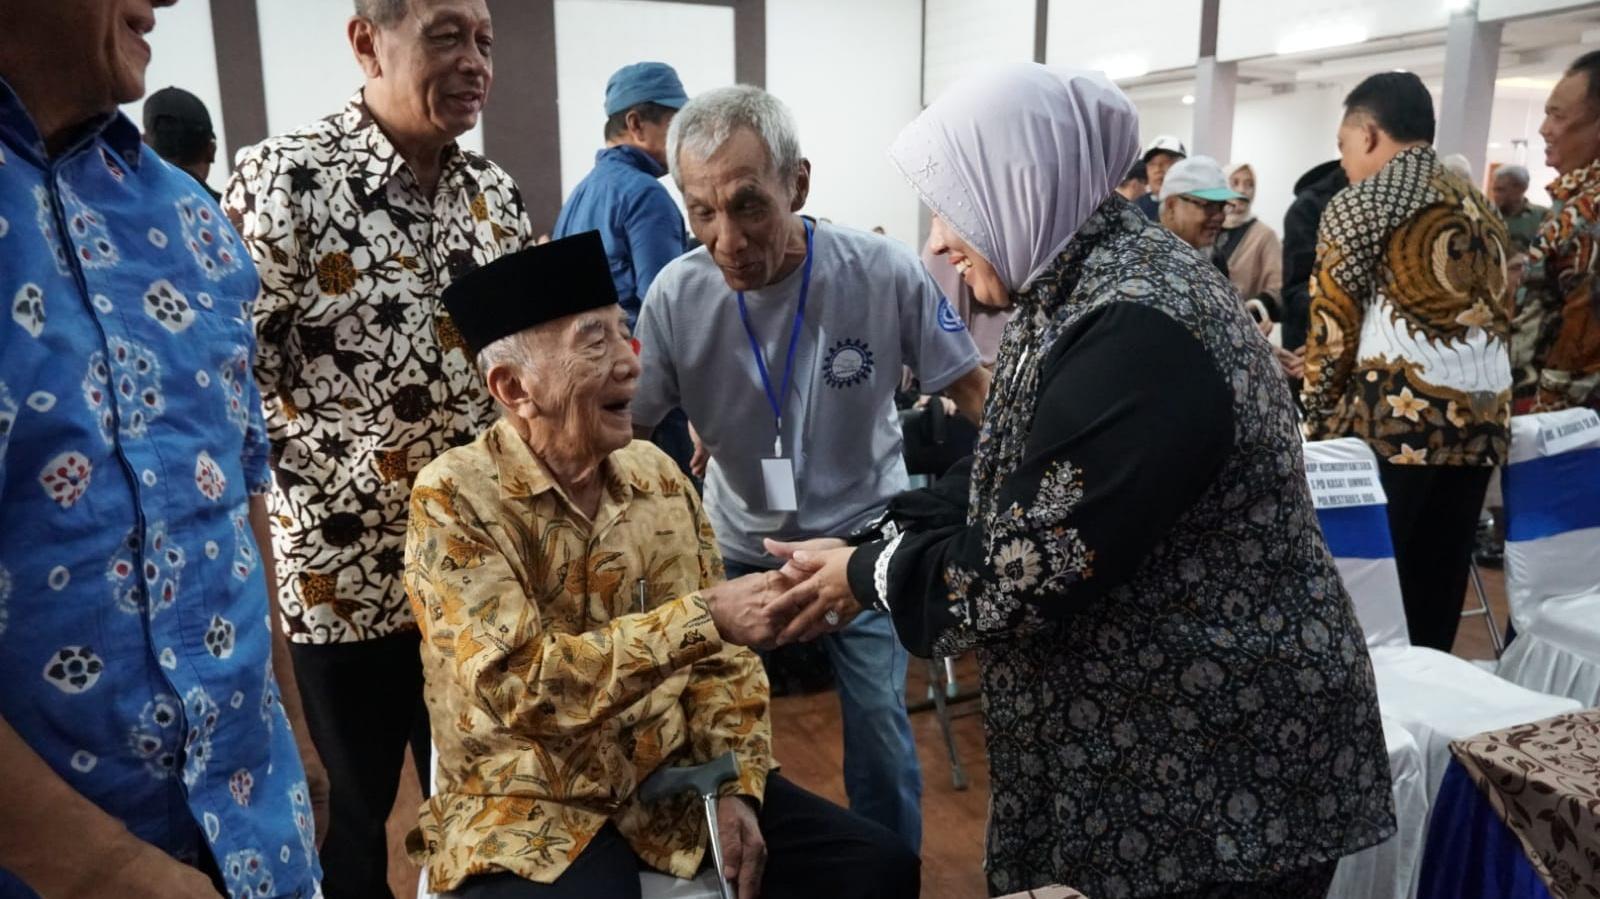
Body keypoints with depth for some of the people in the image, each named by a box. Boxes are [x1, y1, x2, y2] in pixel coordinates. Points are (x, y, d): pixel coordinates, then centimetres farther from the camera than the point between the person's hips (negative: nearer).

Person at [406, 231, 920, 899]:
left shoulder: (657, 473, 3)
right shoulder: (454, 498, -13)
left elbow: (721, 654, 6)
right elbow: (519, 684, -23)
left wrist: (738, 786, -5)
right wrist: (703, 617, -26)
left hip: (677, 777, 5)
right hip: (533, 813, -5)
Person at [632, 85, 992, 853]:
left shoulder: (886, 273, -22)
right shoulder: (676, 295, -19)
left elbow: (975, 395, -10)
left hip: (864, 539, -1)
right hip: (739, 545, 2)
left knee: (879, 726, 4)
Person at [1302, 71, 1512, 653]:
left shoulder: (1361, 201, -1)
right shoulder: (1479, 205, 20)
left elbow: (1333, 324, -4)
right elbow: (1496, 315, 18)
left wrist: (1317, 422, 4)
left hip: (1395, 414, -7)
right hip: (1483, 418, 7)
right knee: (1436, 588, 12)